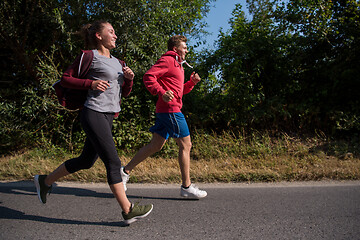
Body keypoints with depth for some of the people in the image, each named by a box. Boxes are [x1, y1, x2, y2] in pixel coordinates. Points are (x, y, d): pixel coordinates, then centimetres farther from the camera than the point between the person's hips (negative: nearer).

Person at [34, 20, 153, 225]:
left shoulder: (117, 62, 18)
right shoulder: (89, 56, -3)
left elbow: (125, 92, 20)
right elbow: (66, 79, -1)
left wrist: (129, 78, 1)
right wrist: (90, 83, -14)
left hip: (108, 117, 9)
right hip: (94, 114, -9)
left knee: (86, 161, 17)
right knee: (113, 162, -8)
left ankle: (45, 181, 36)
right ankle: (128, 210, 1)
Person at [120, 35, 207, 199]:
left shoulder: (177, 65, 27)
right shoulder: (167, 60, -4)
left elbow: (179, 91, 29)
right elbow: (148, 76, -16)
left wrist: (192, 82, 14)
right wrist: (161, 92, -26)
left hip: (166, 111, 10)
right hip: (170, 108, -10)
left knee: (156, 145, 10)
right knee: (185, 144, -5)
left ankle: (126, 170, 16)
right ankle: (186, 187, 3)